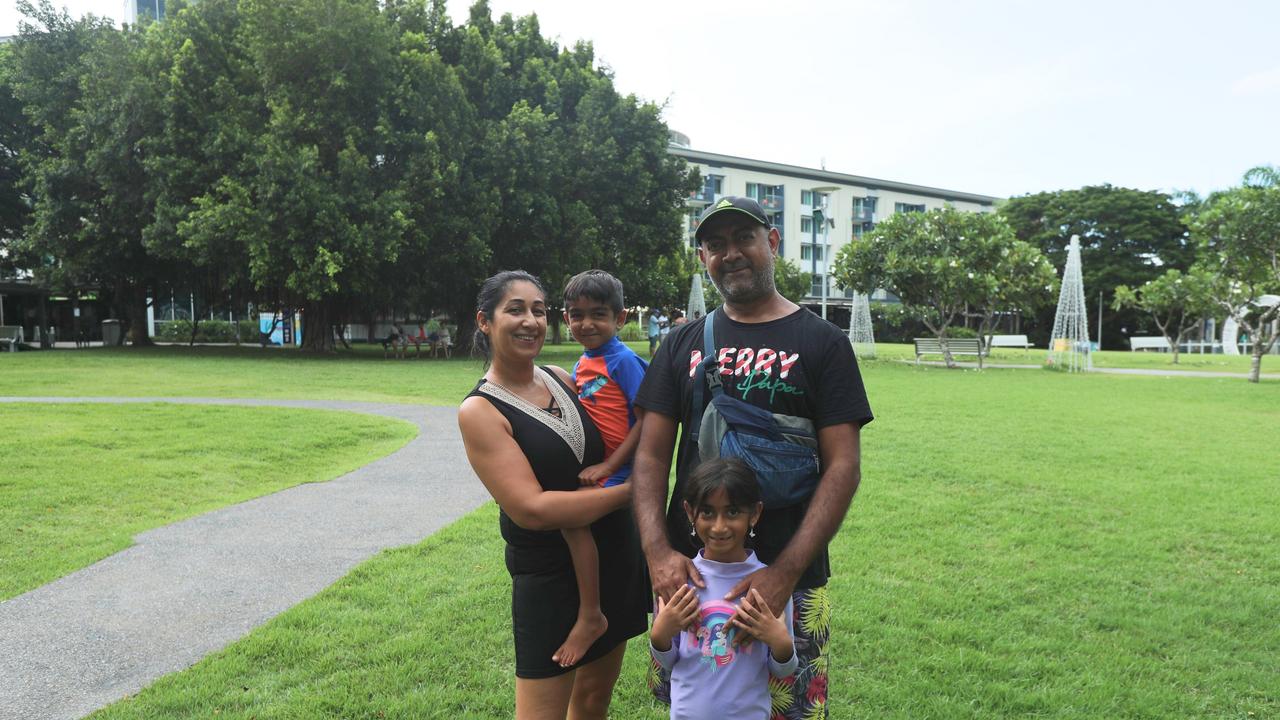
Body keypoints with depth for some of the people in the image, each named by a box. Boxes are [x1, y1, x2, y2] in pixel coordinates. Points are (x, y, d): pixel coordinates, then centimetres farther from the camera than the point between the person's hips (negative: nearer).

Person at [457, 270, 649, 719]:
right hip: (550, 580, -6)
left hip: (616, 560, 6)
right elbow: (532, 509, -22)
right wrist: (630, 490, -18)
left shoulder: (561, 379, 2)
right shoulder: (480, 411, -15)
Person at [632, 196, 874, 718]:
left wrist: (786, 571, -17)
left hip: (789, 577, -2)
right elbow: (651, 456, 4)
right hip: (688, 572, 3)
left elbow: (842, 466, -7)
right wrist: (658, 552, -12)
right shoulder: (683, 344, 7)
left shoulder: (822, 342, -1)